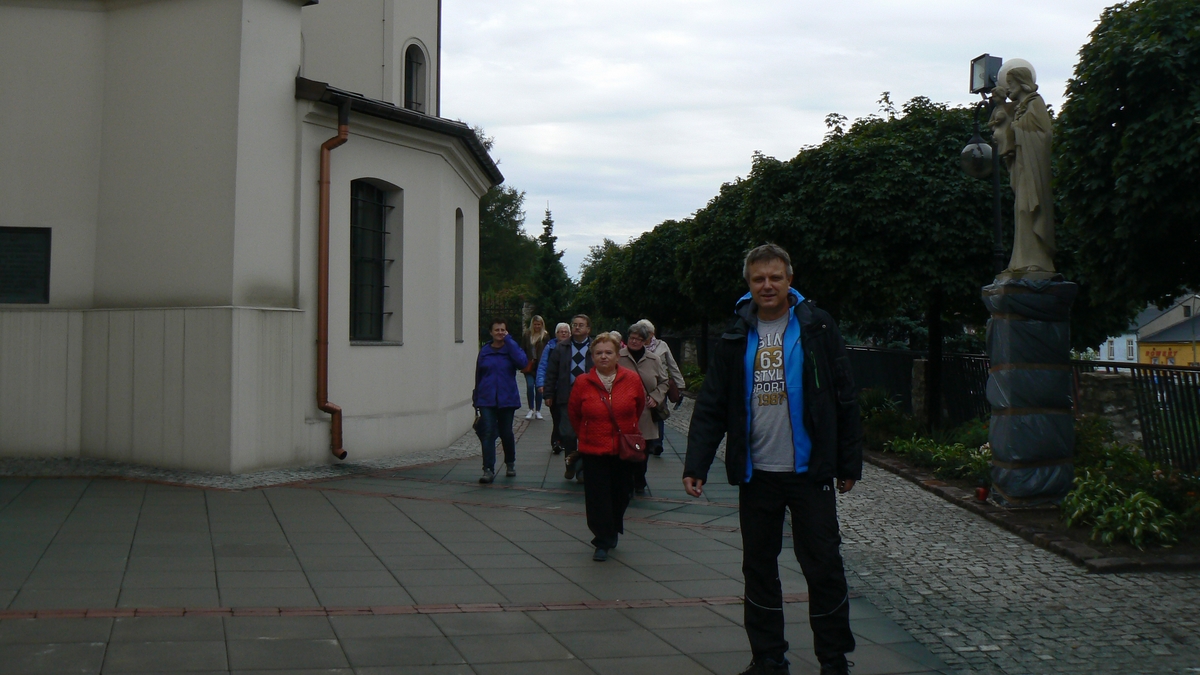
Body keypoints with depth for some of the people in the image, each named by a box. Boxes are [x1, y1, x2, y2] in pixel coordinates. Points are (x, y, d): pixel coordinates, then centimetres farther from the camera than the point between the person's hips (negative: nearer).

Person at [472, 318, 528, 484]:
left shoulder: (512, 348, 0)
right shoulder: (484, 351, 4)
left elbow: (522, 363, -22)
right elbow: (478, 376, 10)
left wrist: (509, 340, -16)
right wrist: (476, 399, 10)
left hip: (507, 399, 0)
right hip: (487, 400, 0)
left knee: (506, 433, 10)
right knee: (488, 432, -11)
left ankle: (510, 464, 32)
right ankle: (488, 470, -13)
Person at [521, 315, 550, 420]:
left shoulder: (545, 336, 1)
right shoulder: (526, 335, 6)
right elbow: (522, 350, 8)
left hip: (541, 366, -1)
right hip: (529, 366, 1)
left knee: (539, 387, 3)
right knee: (530, 386, -9)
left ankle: (538, 411, 13)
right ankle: (531, 409, 4)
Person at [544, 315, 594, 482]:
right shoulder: (561, 349, 8)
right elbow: (551, 373, 9)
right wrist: (549, 394, 3)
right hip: (567, 398, 1)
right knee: (567, 434, -3)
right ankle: (571, 464, 19)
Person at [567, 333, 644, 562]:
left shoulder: (632, 379, -4)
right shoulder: (582, 382, -6)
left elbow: (639, 407, 15)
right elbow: (573, 413, 10)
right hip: (594, 450, -1)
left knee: (620, 495, 12)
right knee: (597, 498, -4)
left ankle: (612, 532, 35)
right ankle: (603, 542, 5)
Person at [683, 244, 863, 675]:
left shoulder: (817, 328, -1)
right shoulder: (737, 338, 5)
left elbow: (844, 400, 0)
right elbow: (710, 408, 4)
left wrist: (849, 465, -1)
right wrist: (696, 465, -6)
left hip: (809, 471, -3)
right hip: (755, 474, 3)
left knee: (824, 567, 1)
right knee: (759, 569, 10)